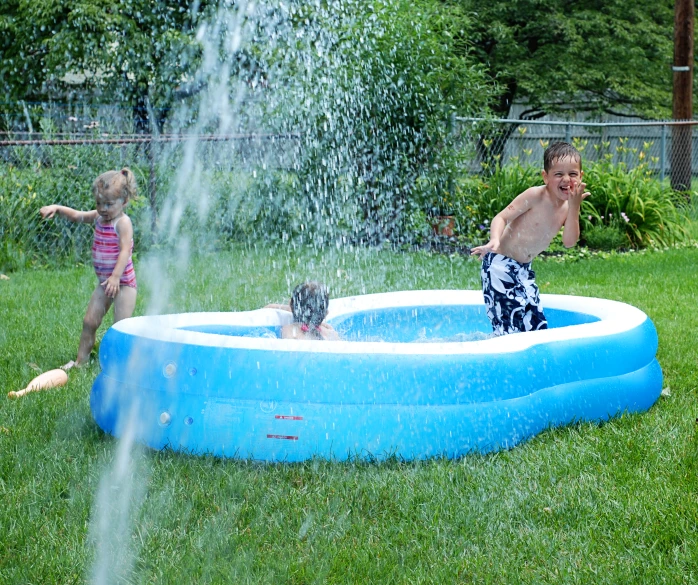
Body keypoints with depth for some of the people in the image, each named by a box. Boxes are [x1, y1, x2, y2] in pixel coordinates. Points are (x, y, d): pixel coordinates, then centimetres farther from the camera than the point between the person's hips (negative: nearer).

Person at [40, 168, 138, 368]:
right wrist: (56, 208, 3)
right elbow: (76, 215, 20)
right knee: (89, 321, 11)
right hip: (104, 281, 8)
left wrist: (116, 276, -36)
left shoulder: (122, 222, -17)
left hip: (123, 282, -8)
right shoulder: (98, 217, 6)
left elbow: (125, 250, -26)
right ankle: (81, 360, 21)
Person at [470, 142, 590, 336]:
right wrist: (494, 241, -40)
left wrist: (574, 206, -20)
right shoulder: (535, 196, -18)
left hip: (524, 269, 7)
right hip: (500, 264, -7)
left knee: (537, 324, 7)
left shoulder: (569, 205, 0)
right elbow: (502, 217, -21)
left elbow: (569, 241, -12)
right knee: (508, 325, -14)